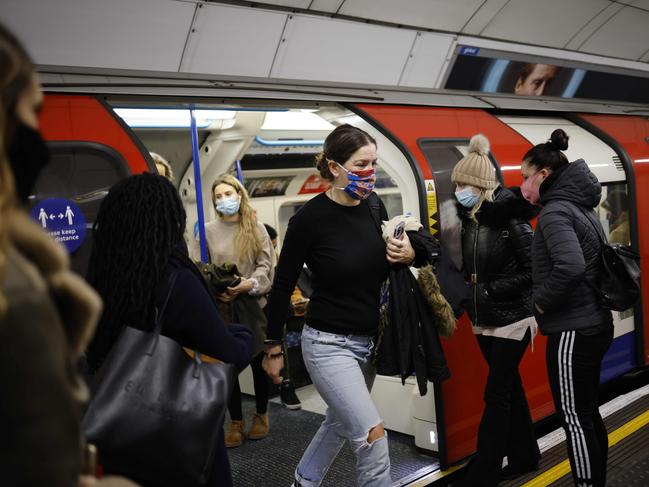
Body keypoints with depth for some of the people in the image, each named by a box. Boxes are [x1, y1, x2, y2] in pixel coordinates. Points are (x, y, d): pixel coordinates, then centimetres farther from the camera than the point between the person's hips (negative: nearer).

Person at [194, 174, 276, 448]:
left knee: (258, 362, 10)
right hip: (220, 307, 0)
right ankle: (236, 422, 21)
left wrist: (251, 283, -19)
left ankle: (261, 415, 32)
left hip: (253, 304, 0)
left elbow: (266, 264, -2)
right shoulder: (208, 231, 3)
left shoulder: (256, 229, 3)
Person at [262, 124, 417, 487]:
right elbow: (283, 285, -9)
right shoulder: (310, 218, -18)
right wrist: (274, 348, -2)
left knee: (341, 423, 22)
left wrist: (408, 256, -11)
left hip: (369, 340, 7)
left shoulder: (374, 207, -2)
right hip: (328, 344, -6)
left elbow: (381, 270, 13)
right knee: (373, 438, -9)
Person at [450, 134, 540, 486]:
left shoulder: (512, 219, -17)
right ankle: (524, 456, 36)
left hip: (512, 319, -7)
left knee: (496, 395, -3)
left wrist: (491, 290, -18)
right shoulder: (468, 220, 3)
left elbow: (532, 272, -17)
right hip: (484, 320, 7)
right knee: (509, 388, 19)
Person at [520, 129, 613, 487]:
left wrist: (542, 301, -16)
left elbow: (570, 266, -30)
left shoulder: (554, 211, -16)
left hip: (573, 331, -10)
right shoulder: (579, 205, 12)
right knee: (588, 413, 19)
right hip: (595, 324, 10)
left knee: (575, 418, 1)